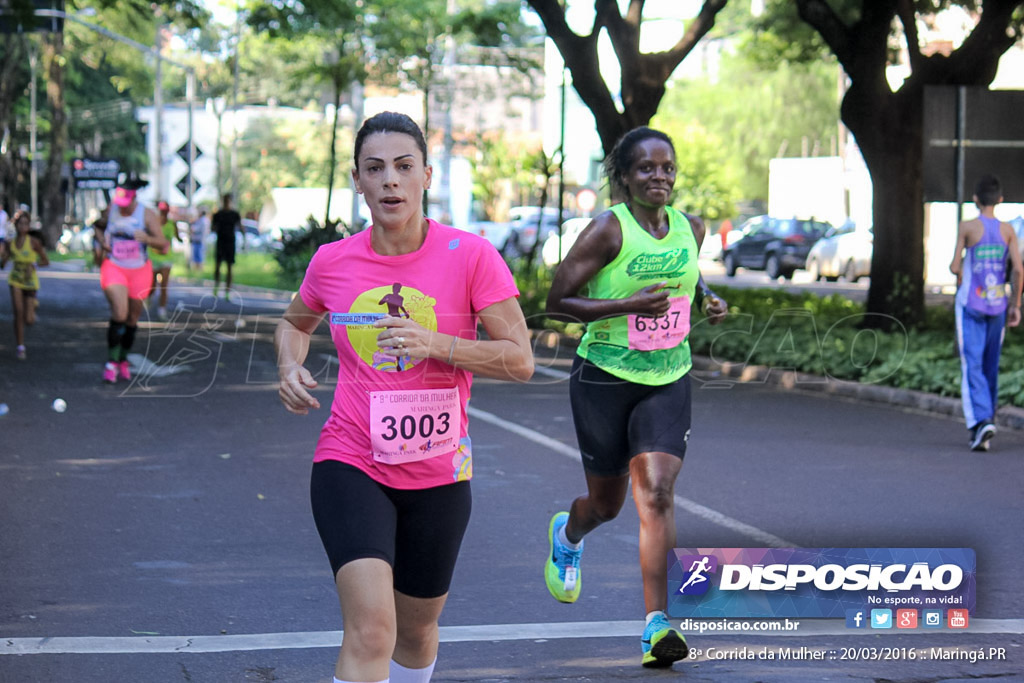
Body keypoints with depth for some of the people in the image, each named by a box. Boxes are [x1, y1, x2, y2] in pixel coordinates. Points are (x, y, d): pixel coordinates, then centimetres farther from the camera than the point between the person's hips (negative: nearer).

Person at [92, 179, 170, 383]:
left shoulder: (147, 215, -10)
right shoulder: (110, 211, -3)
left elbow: (163, 246, -13)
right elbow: (98, 226, 19)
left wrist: (147, 238, -33)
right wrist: (102, 240, -2)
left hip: (139, 271, 1)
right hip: (114, 267, -1)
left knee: (132, 319, 11)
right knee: (119, 313, -21)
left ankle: (123, 359, 32)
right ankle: (111, 361, -13)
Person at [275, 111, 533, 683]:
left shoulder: (471, 256, -8)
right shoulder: (332, 263, -1)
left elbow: (520, 360, -11)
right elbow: (295, 323, 21)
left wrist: (437, 344, -24)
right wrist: (291, 368, -1)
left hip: (438, 474, 1)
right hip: (351, 464, -1)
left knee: (416, 631, 18)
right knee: (370, 630, -20)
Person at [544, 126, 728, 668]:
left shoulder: (690, 228, 4)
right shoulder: (608, 230, -12)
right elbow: (557, 302, -13)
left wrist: (708, 300, 5)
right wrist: (628, 304, -23)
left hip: (669, 380, 3)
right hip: (605, 378, -3)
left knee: (656, 492, -15)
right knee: (607, 503, 11)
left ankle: (656, 624, -16)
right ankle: (566, 536, 50)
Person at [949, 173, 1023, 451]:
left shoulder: (967, 227, -9)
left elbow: (955, 267, -9)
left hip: (970, 306, -4)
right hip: (997, 307, 4)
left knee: (972, 367, -6)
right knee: (990, 366, 15)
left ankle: (981, 420, -24)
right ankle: (982, 425, 21)